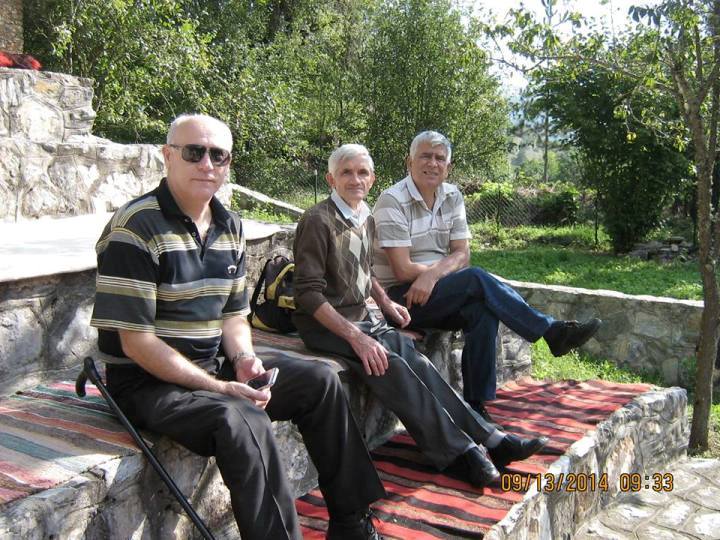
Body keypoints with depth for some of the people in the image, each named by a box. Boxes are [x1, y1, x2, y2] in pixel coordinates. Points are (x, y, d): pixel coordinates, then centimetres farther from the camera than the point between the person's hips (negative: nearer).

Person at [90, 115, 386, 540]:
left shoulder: (230, 226, 7)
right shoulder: (136, 228, -17)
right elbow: (136, 342, -20)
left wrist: (243, 358, -9)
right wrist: (219, 388, -22)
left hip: (214, 366, 8)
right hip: (148, 382, -7)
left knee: (320, 380, -1)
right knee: (242, 419, -34)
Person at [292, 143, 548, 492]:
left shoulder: (366, 219, 12)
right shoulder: (318, 221, -12)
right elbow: (309, 294, -18)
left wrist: (384, 302, 11)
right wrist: (356, 337, -24)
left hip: (362, 317, 7)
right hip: (324, 324, -6)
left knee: (415, 361, -17)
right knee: (391, 367, -28)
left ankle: (488, 439, -19)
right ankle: (458, 451, -25)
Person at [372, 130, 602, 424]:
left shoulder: (452, 197, 9)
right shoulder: (392, 201, -12)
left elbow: (462, 254, 1)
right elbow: (403, 270, -17)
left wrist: (433, 274, -20)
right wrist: (450, 266, -5)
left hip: (438, 294, 6)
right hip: (401, 298, -6)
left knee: (483, 311, -26)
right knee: (477, 278, -26)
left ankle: (476, 405, -20)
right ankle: (552, 331, -19)